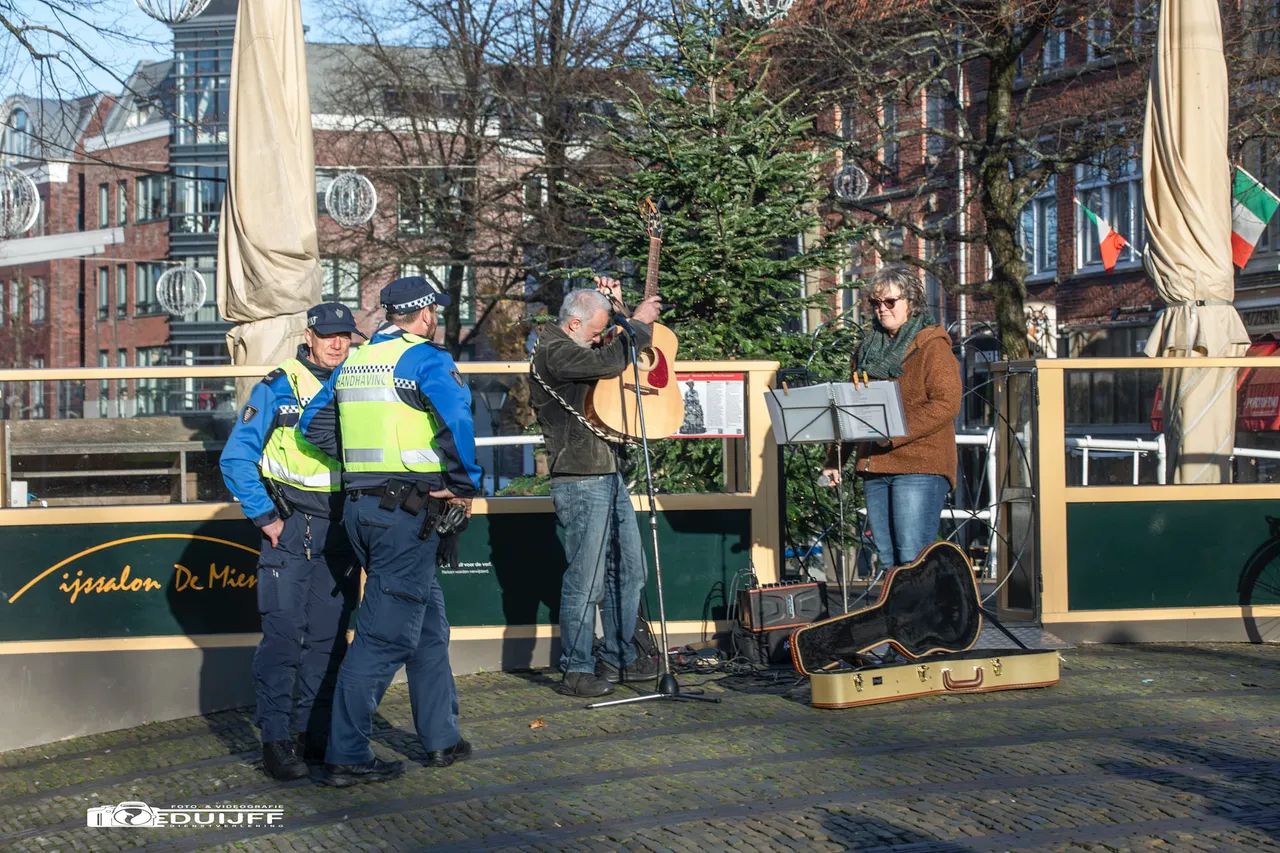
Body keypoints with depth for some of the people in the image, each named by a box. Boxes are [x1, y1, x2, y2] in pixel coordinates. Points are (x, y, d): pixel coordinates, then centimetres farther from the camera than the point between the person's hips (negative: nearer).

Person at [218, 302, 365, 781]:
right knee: (284, 634, -9)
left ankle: (317, 733, 16)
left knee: (329, 636, 8)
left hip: (340, 527, 5)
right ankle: (275, 740, -5)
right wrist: (265, 517, -8)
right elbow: (236, 458, -4)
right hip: (290, 526, -5)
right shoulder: (276, 389, -3)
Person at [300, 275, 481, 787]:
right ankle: (346, 756, -1)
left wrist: (361, 463, 14)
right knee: (385, 634, -3)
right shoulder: (426, 359, -9)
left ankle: (442, 738, 25)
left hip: (361, 506, 8)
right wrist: (465, 485, -12)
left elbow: (313, 424, 16)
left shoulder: (353, 363, 15)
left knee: (429, 623, 19)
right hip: (407, 510, -8)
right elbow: (457, 421, -24)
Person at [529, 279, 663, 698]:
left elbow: (613, 355, 31)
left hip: (609, 475, 10)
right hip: (580, 481, -10)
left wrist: (616, 307, 18)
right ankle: (577, 671, 3)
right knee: (586, 581, -6)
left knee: (629, 569, 15)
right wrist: (639, 322, -13)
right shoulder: (553, 352, -14)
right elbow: (609, 362, -26)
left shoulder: (574, 348, 17)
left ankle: (619, 658, 25)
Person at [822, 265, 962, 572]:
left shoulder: (931, 345, -2)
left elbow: (946, 403, -14)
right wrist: (833, 459, 16)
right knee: (886, 559, 4)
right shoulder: (868, 348, 19)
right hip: (875, 467, 6)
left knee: (913, 559, -11)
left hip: (919, 467, -6)